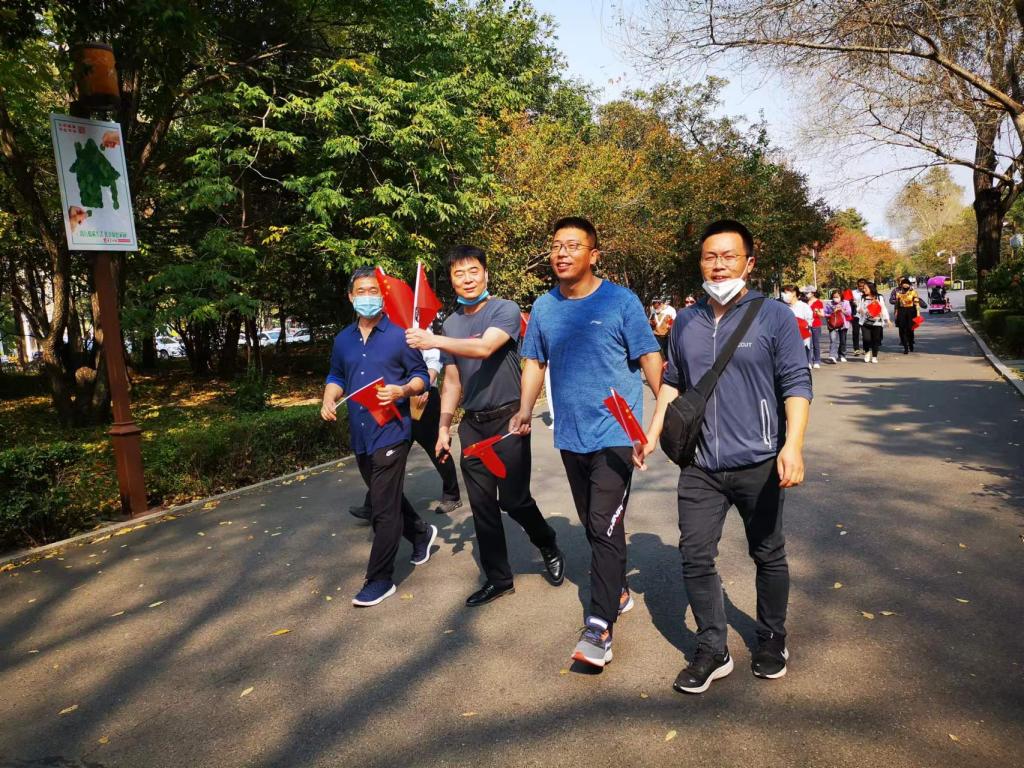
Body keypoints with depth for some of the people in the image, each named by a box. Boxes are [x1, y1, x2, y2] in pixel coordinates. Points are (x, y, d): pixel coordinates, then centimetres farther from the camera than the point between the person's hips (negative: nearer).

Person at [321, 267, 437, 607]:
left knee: (384, 509, -4)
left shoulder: (400, 335, -7)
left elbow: (421, 377, -4)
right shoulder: (343, 339, 9)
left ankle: (379, 580, 8)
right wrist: (329, 399, 1)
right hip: (360, 435, 7)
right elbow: (336, 376, 21)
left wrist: (401, 391, -23)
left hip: (391, 433, -7)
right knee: (387, 499, 22)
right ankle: (422, 533, 47)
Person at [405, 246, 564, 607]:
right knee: (482, 505, 7)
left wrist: (434, 341, -36)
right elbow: (452, 381, 14)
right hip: (471, 424, 5)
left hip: (507, 418, -5)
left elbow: (485, 347, -27)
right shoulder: (451, 323, 10)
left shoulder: (505, 309, -8)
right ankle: (498, 578, 22)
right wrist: (444, 428, 9)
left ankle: (550, 547, 28)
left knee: (513, 499, -3)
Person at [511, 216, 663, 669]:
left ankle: (599, 626, -1)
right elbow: (535, 362, 12)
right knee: (592, 525, 16)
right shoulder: (544, 308, 6)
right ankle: (617, 591, 37)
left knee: (605, 526, -9)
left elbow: (648, 356, -6)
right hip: (570, 435, 5)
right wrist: (525, 411, -2)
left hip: (614, 433, -5)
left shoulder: (620, 302, -7)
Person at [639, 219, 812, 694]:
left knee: (768, 556, 14)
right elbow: (672, 382, 16)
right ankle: (712, 651, 20)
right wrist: (654, 432, 7)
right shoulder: (686, 323, 6)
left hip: (759, 464, -3)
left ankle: (771, 641, 36)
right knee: (695, 558, 3)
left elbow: (796, 384, -9)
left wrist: (793, 445, -22)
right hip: (700, 467, 3)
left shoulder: (773, 317, -6)